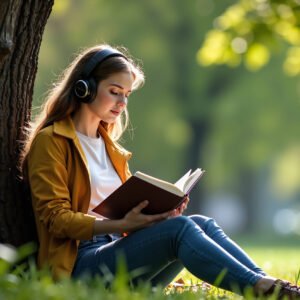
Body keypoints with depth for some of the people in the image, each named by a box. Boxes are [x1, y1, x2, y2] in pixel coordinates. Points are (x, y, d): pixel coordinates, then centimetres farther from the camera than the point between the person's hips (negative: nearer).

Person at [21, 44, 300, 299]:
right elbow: (55, 217, -9)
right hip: (80, 263, -7)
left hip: (118, 252, 7)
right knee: (180, 228, -28)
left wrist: (161, 211, -1)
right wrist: (122, 224, -20)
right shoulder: (51, 142, 1)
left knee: (201, 223, -17)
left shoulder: (110, 148, 25)